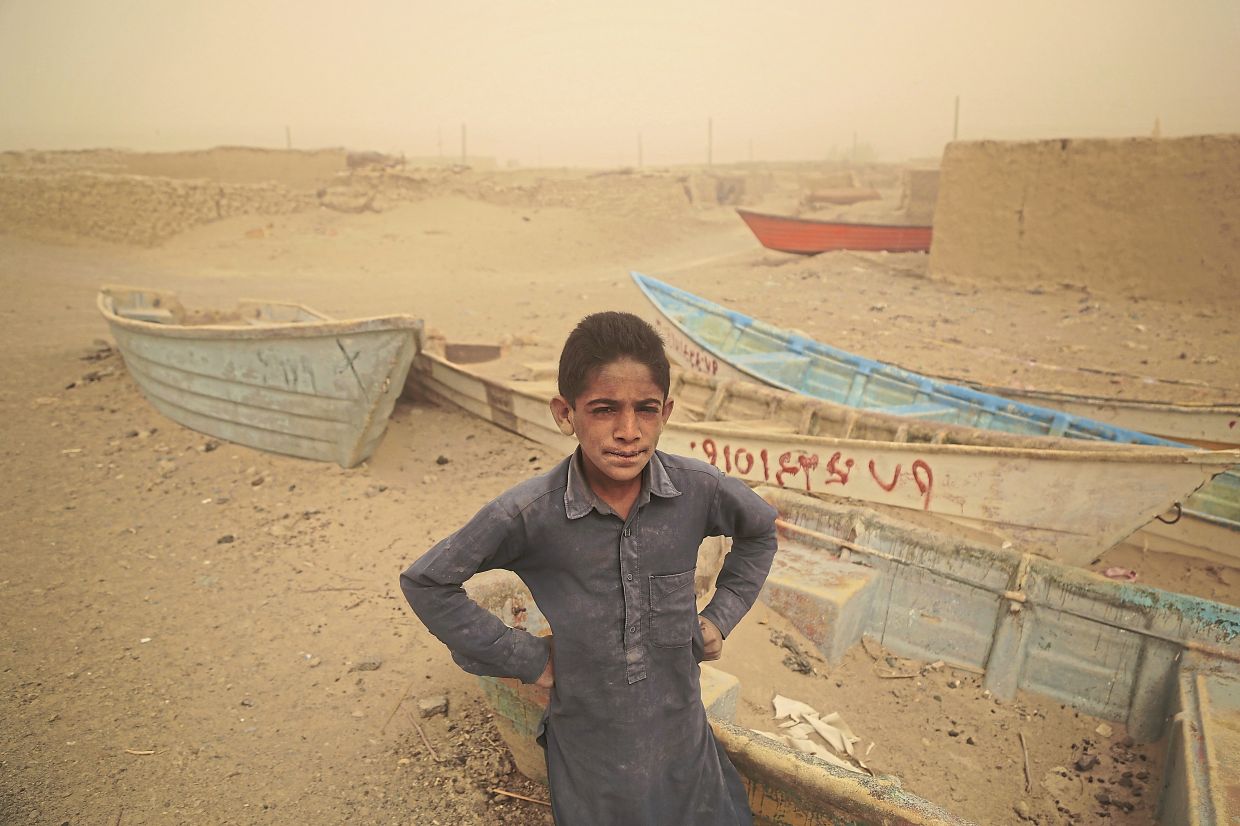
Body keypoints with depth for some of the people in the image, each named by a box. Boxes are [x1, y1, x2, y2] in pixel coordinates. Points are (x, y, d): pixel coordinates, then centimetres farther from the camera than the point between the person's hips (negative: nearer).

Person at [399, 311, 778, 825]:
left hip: (681, 736, 2)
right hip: (588, 746, -2)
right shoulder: (529, 513, -24)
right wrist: (525, 658, -11)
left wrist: (722, 615, -1)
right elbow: (426, 582, -10)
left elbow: (760, 530, 6)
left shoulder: (698, 490, -17)